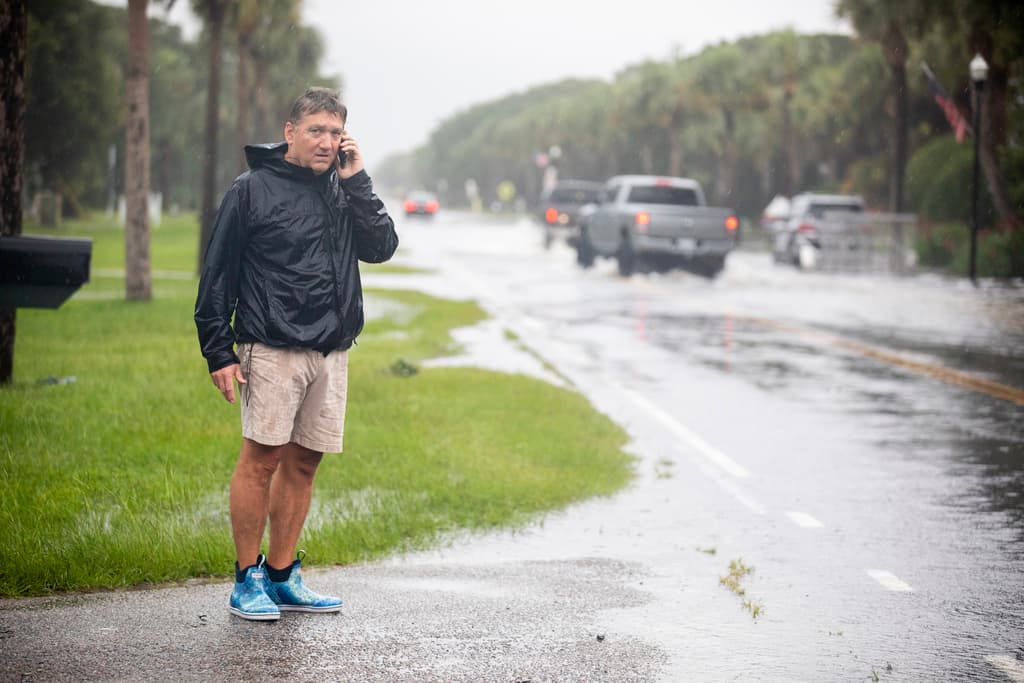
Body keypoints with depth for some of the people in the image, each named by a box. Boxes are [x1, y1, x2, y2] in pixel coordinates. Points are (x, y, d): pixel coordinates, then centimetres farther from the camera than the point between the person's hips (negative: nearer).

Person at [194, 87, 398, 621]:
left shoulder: (343, 191, 14)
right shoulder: (252, 191, -1)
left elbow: (382, 247, 2)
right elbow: (217, 275, -1)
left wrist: (355, 182, -3)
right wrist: (219, 352, -7)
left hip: (331, 351, 5)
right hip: (271, 349, -5)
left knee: (303, 463, 8)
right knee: (260, 458, -7)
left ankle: (281, 576, 17)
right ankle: (248, 581, 2)